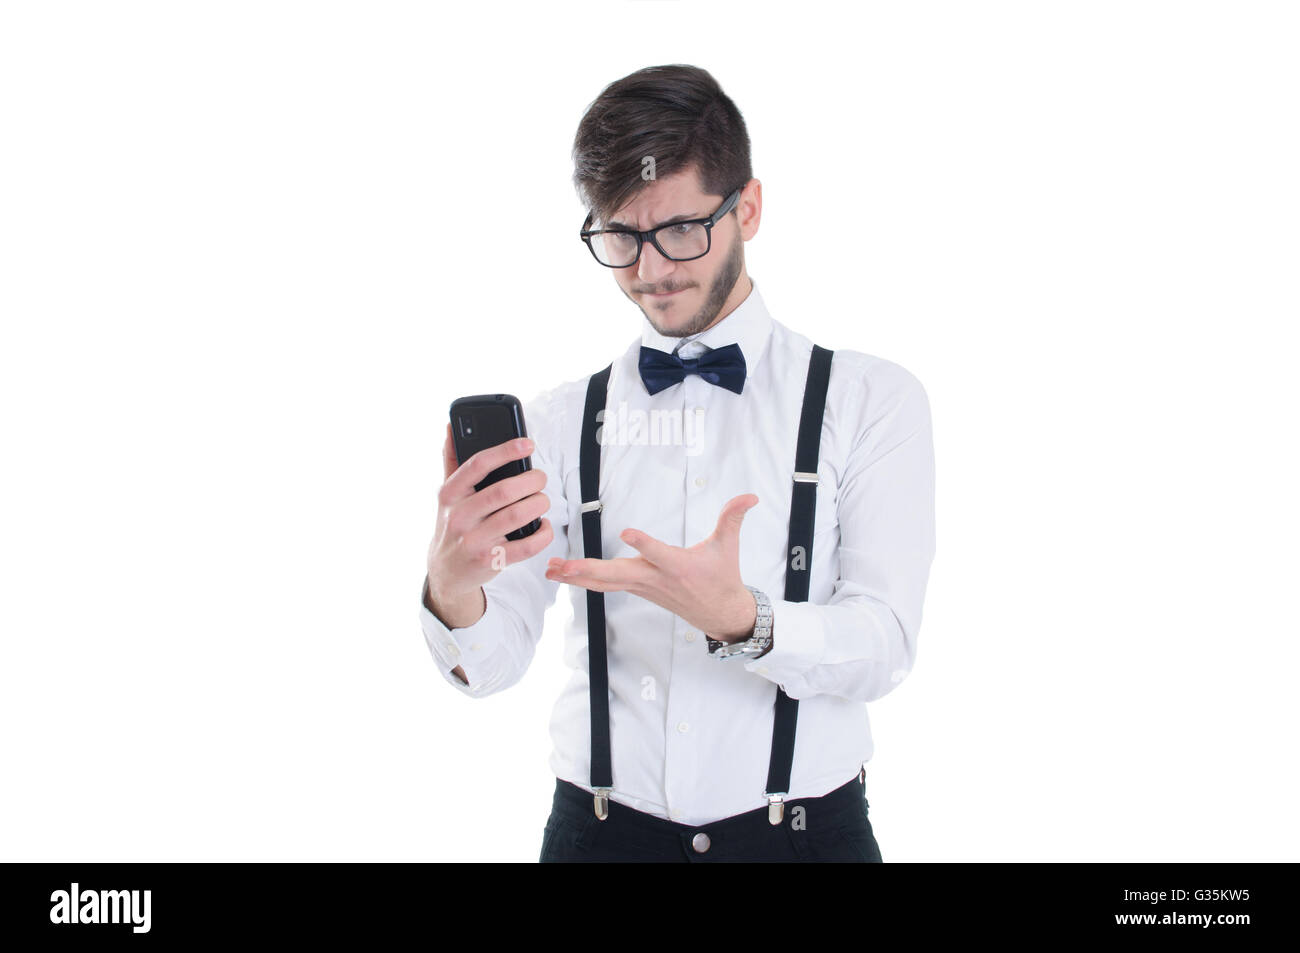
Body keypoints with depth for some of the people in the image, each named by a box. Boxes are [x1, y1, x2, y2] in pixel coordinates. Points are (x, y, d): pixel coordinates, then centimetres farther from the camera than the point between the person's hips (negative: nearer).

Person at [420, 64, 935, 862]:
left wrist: (738, 619, -31)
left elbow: (883, 647, -12)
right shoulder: (558, 422, 2)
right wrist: (452, 587, -28)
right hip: (600, 829, 2)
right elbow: (494, 663, -6)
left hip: (804, 830, -1)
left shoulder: (874, 400, -3)